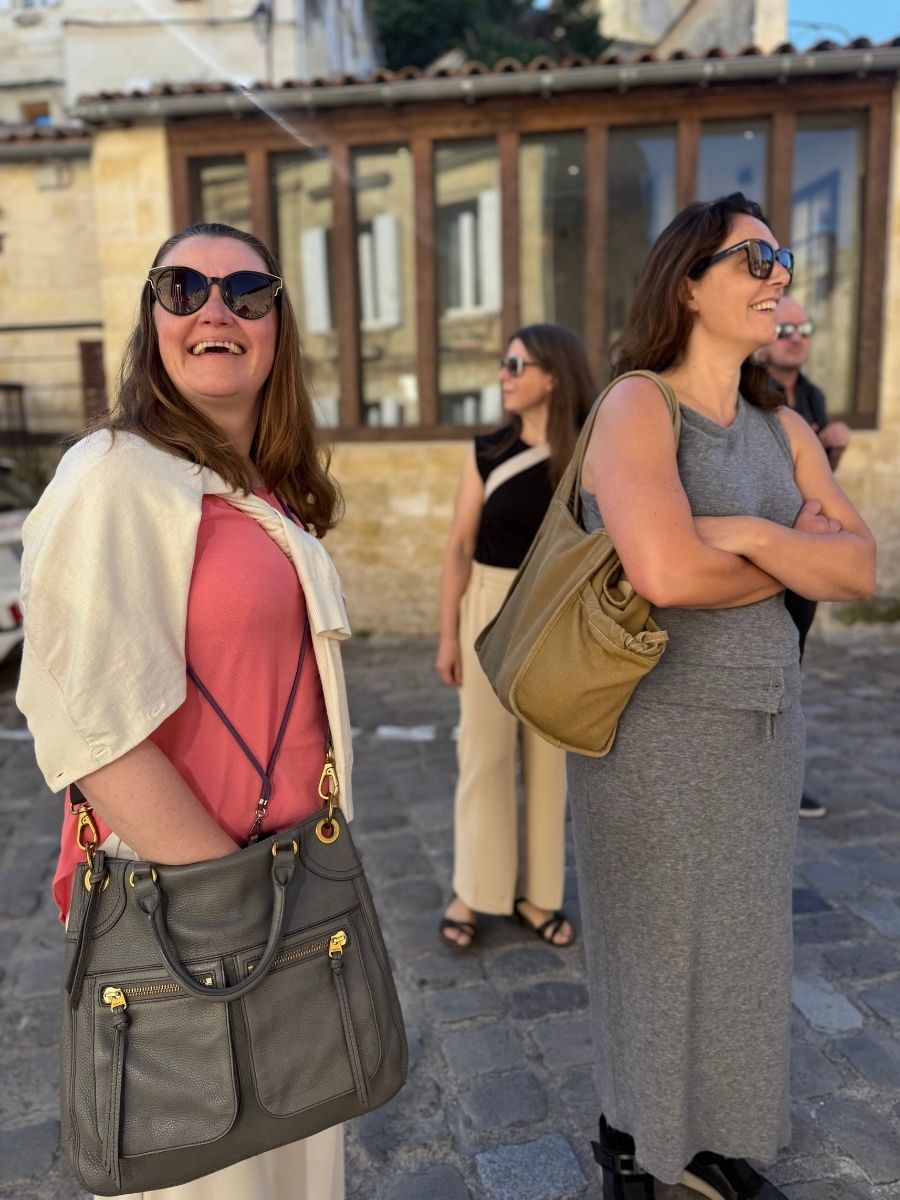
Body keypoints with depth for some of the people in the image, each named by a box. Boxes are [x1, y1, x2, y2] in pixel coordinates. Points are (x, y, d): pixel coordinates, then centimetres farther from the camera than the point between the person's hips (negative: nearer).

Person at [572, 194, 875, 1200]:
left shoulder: (783, 428, 9)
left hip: (765, 720, 6)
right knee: (652, 944, 11)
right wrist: (795, 557, -10)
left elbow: (860, 569, -1)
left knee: (738, 938, 18)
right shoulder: (636, 406, -11)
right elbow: (665, 571, -27)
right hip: (654, 722, -6)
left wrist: (748, 533, -18)